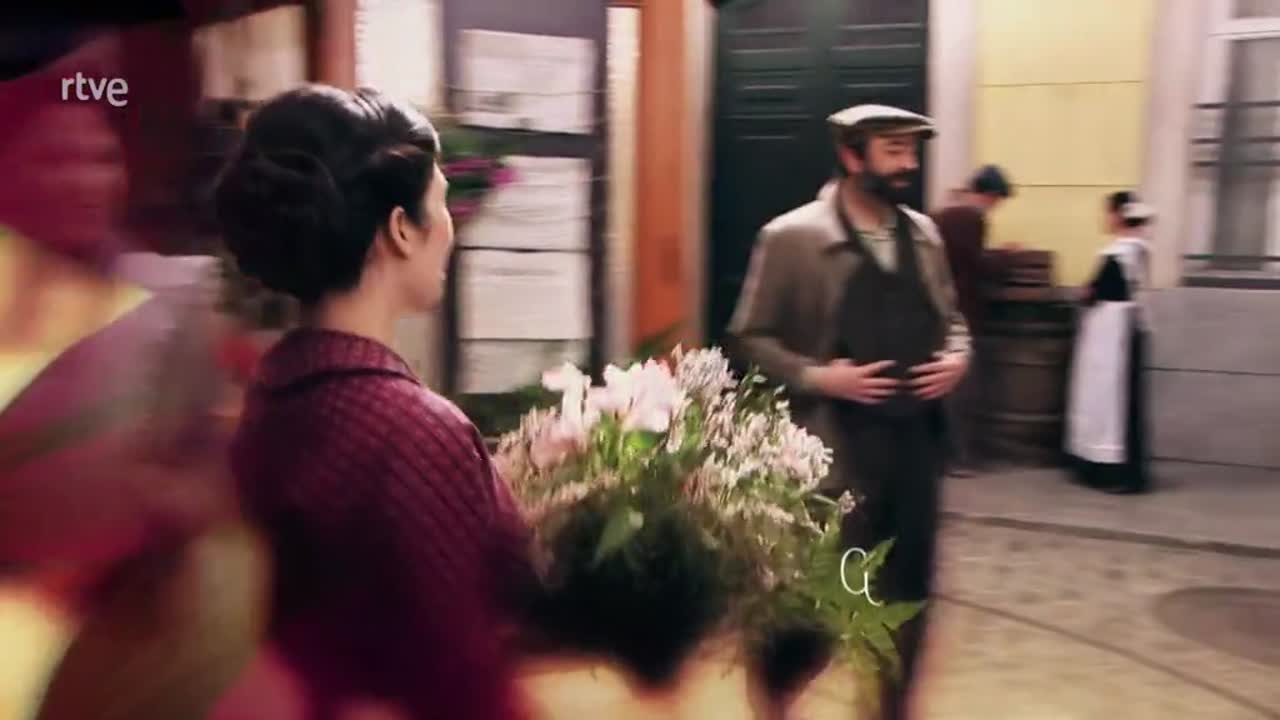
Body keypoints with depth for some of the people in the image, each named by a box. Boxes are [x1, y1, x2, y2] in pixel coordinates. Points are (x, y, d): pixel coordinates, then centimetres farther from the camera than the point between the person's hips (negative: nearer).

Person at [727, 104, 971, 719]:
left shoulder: (923, 234, 9)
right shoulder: (792, 237, -9)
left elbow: (950, 318, 20)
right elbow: (749, 339, -7)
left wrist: (957, 357, -1)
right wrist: (816, 377, -18)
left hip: (916, 441, 6)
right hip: (836, 448, -6)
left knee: (908, 589, 15)